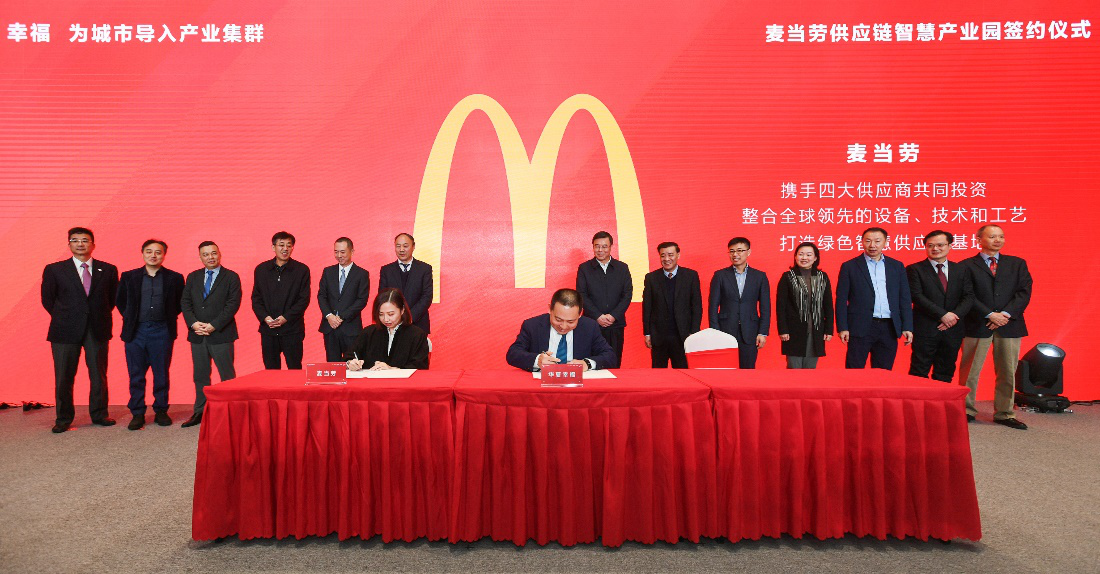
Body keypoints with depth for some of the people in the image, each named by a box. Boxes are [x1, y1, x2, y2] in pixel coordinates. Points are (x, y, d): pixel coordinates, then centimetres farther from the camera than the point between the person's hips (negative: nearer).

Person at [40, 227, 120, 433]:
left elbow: (112, 298, 13)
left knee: (99, 375, 7)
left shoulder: (108, 270, 6)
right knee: (64, 377, 3)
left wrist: (100, 317, 7)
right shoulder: (54, 270, 3)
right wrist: (64, 318, 7)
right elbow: (47, 300, 9)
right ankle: (63, 418, 16)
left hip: (97, 331, 1)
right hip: (66, 331, -1)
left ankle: (99, 415, 19)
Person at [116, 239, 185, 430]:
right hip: (136, 332, 1)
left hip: (162, 332, -1)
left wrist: (169, 318, 6)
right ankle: (137, 414, 12)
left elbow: (180, 302, 13)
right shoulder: (129, 277, 6)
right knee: (136, 376, 4)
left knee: (162, 375, 5)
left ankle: (161, 411, 16)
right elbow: (119, 301, 18)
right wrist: (129, 317, 9)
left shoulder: (174, 278, 3)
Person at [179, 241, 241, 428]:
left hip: (221, 335, -4)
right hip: (197, 335, 4)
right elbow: (185, 302, 7)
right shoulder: (193, 277, 12)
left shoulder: (231, 277, -1)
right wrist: (193, 323, -9)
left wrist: (213, 325, -15)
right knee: (200, 376, 11)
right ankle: (200, 412, 19)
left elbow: (233, 304, -9)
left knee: (227, 376, 0)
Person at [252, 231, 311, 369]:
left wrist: (286, 318, -14)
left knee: (295, 370, 2)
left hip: (292, 329, -3)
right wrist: (265, 317, -8)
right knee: (270, 370, 9)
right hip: (268, 329, 3)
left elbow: (304, 299, -4)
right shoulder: (261, 269, 8)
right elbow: (256, 298, 8)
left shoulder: (301, 270, 0)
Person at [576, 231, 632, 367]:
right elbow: (582, 295, -2)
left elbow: (628, 294, 3)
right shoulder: (584, 268, 5)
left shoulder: (622, 268, 9)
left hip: (616, 324, 2)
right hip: (592, 324, -1)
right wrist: (598, 316, -11)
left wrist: (614, 316, -9)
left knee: (614, 363, 3)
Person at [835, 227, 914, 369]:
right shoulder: (849, 266, 2)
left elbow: (905, 299, 10)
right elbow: (841, 300, 0)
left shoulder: (897, 266, 11)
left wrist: (907, 327, 2)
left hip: (889, 329, 3)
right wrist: (842, 327, -7)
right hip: (861, 328, -3)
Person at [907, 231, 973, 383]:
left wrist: (955, 316, -11)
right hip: (925, 330, -4)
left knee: (945, 375, 11)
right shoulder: (915, 269, -1)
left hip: (952, 329, 4)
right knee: (919, 373, -2)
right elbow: (917, 296, -11)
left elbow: (968, 296, 6)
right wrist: (943, 315, -17)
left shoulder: (960, 270, 12)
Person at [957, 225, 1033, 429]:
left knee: (1008, 372, 7)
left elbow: (1024, 292, 3)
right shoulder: (967, 266, 3)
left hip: (1009, 325, 3)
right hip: (977, 326, -3)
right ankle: (967, 410, 12)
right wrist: (990, 315, -14)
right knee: (969, 371, 1)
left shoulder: (1017, 264, 13)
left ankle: (1004, 414, 17)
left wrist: (1006, 314, -10)